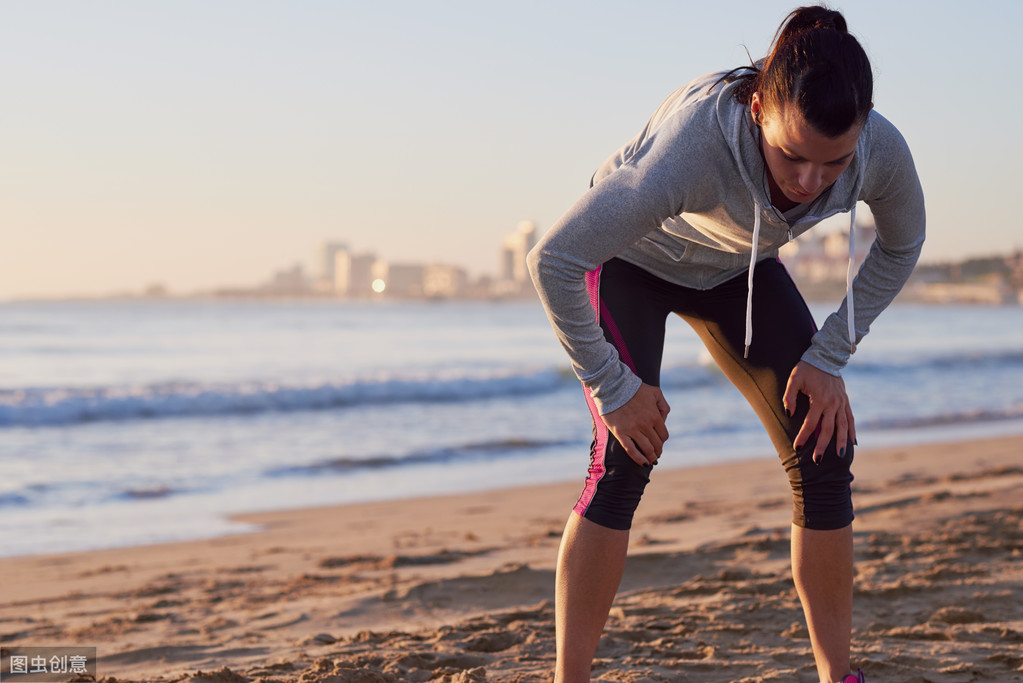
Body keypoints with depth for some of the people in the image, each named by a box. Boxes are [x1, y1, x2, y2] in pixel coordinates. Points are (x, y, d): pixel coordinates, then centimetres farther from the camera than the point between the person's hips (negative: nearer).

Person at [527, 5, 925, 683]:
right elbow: (554, 259, -37)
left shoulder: (882, 151, -31)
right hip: (631, 259, -4)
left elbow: (901, 247, -5)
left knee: (824, 454, -6)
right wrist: (613, 388, -27)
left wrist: (828, 358, -10)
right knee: (625, 457, -20)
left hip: (737, 270, 4)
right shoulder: (694, 142, -45)